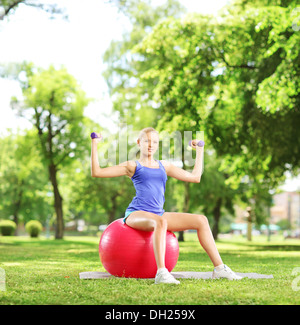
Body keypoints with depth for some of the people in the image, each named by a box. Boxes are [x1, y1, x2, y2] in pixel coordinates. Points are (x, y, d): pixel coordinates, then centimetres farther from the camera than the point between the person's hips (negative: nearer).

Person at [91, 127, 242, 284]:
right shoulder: (132, 166, 8)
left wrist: (199, 151, 27)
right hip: (136, 213, -6)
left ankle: (219, 267, -9)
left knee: (201, 220, -8)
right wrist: (94, 144, -1)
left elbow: (195, 177, 23)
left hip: (158, 214, 6)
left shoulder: (164, 166, 21)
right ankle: (161, 273, -48)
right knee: (160, 222, -40)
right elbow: (97, 172, 1)